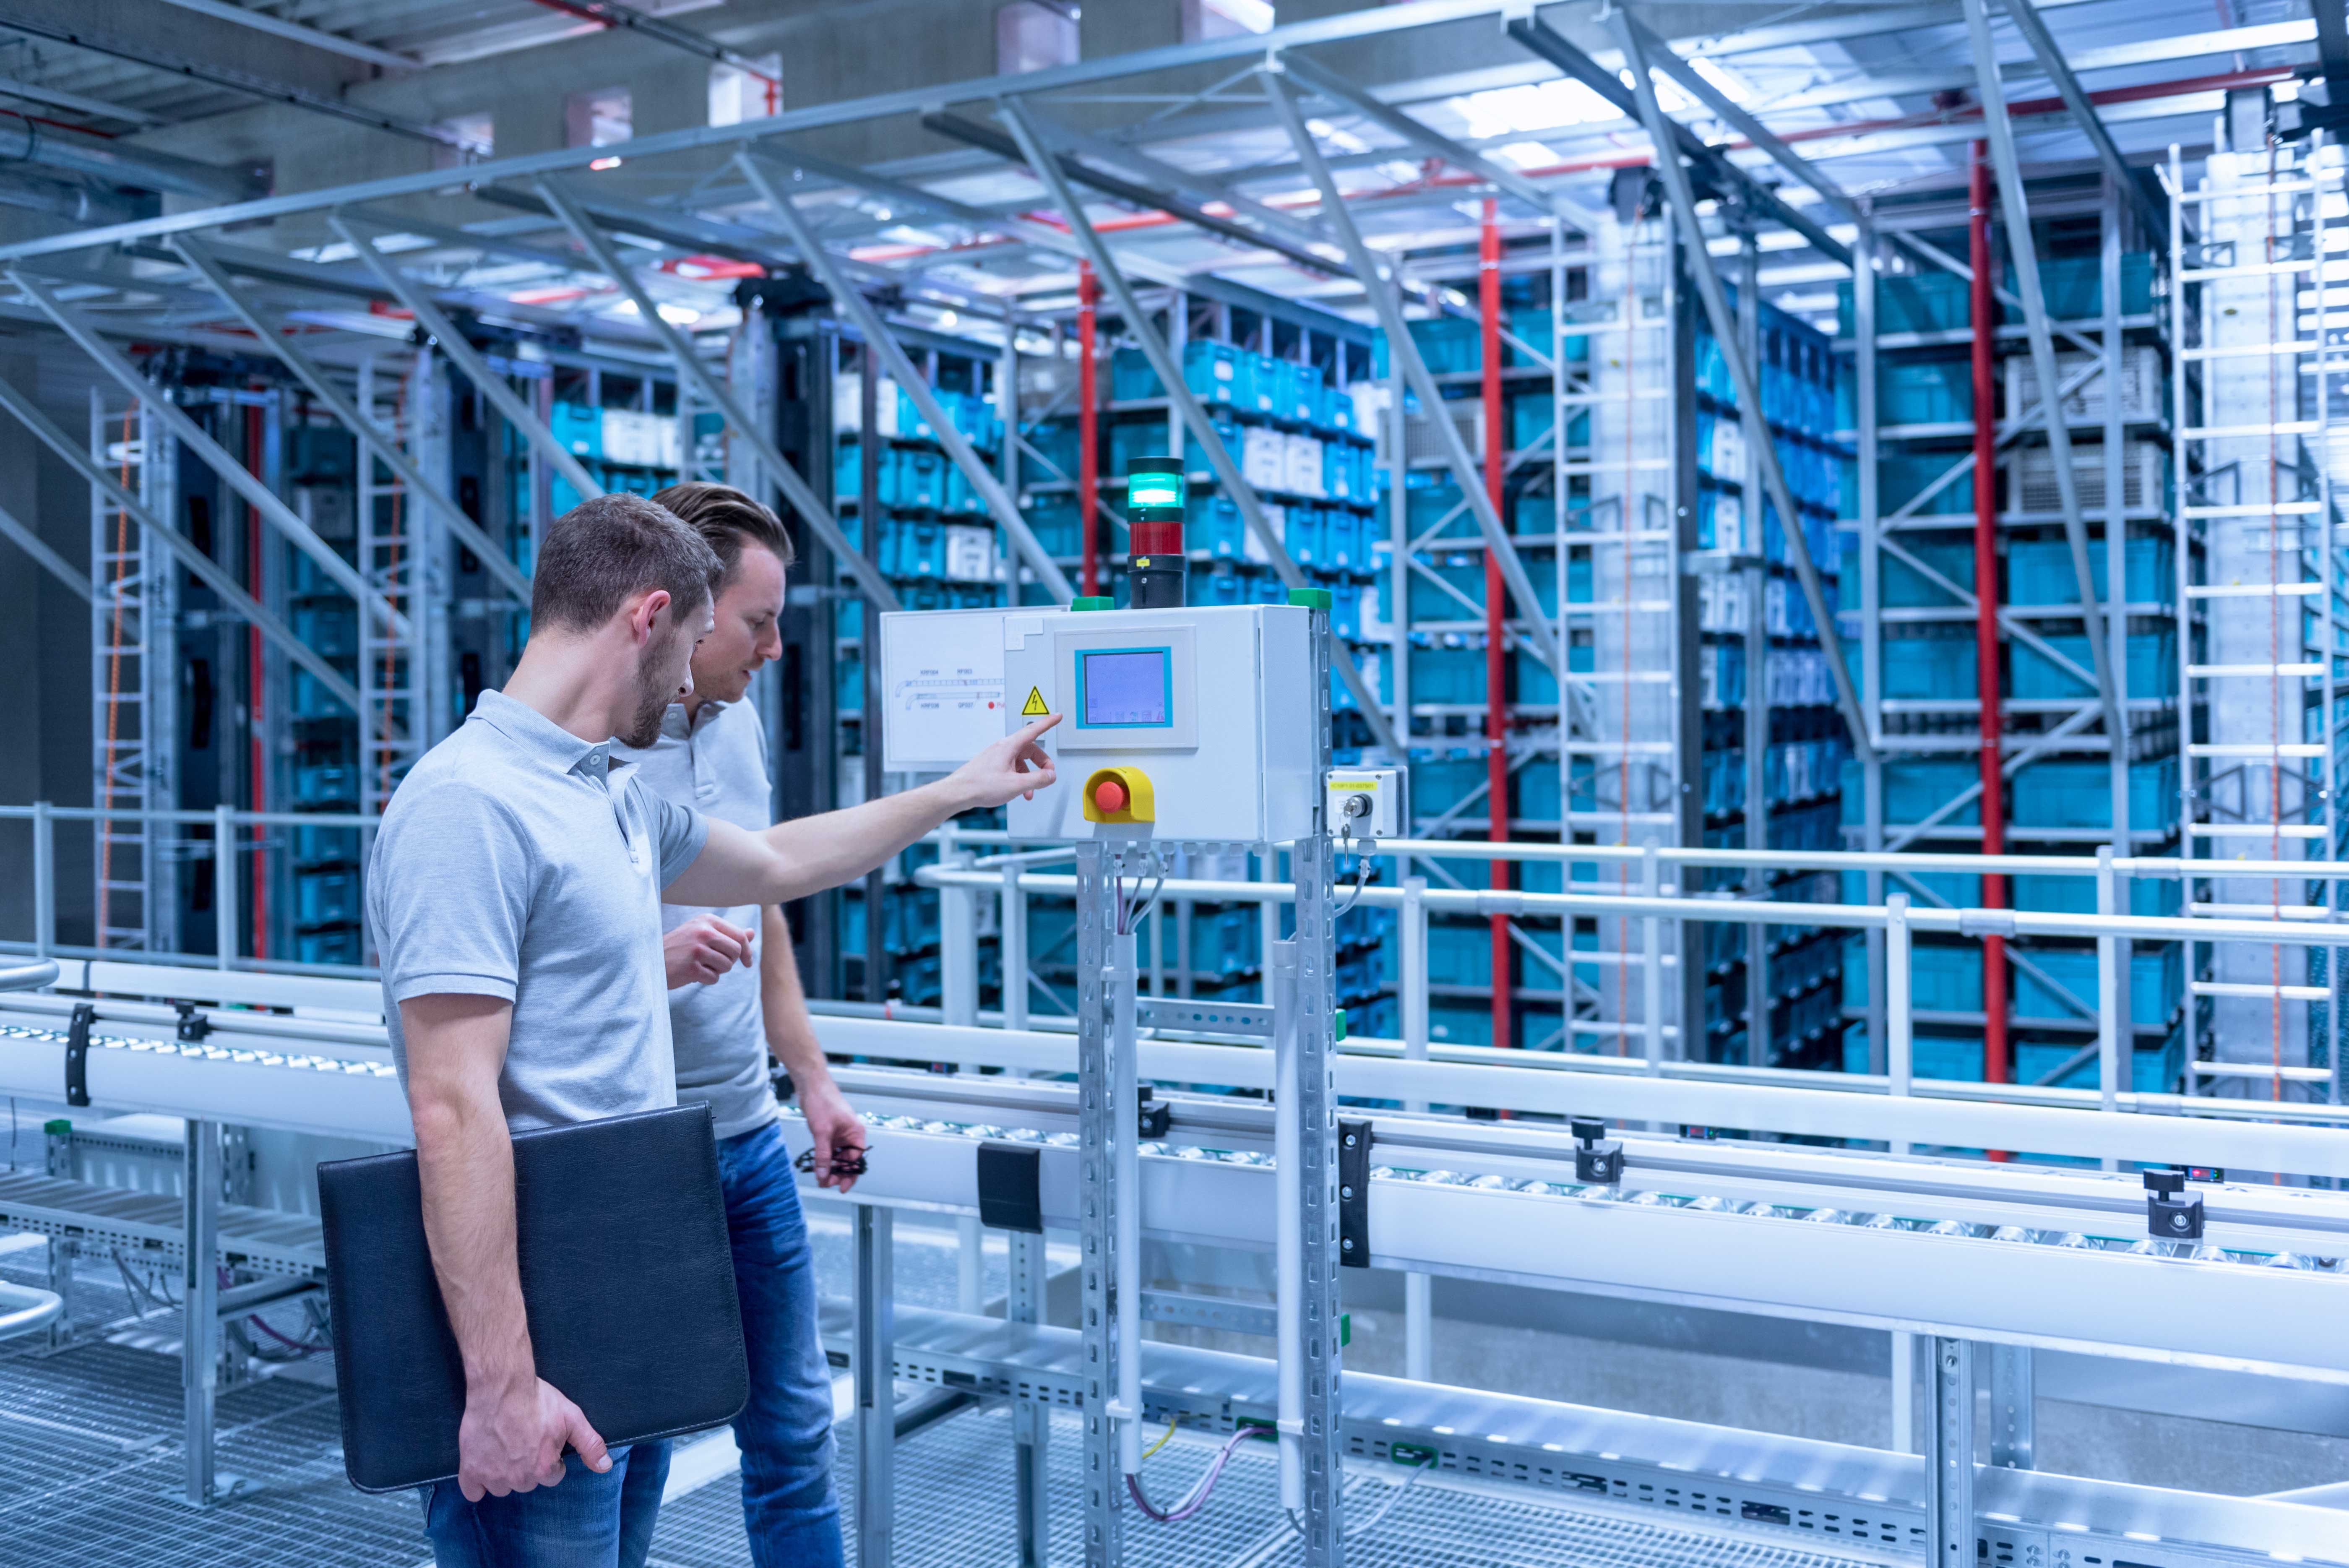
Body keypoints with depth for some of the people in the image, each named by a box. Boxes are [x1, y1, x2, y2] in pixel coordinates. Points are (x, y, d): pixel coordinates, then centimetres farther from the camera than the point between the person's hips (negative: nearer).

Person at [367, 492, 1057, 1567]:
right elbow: (454, 1113, -24)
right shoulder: (469, 803, -18)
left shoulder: (616, 798, 12)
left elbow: (777, 863, 31)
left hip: (631, 1333, 9)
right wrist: (502, 1386, -26)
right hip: (542, 1361, -9)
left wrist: (964, 789, 37)